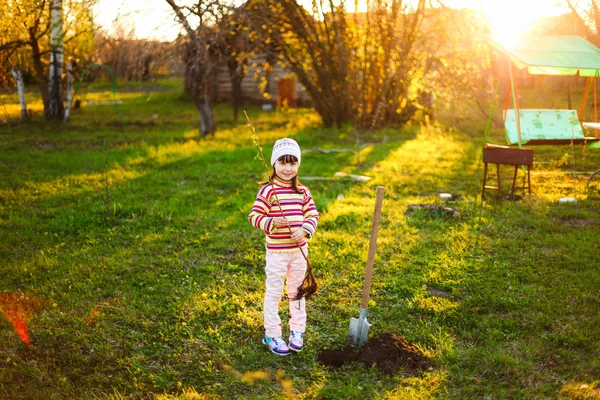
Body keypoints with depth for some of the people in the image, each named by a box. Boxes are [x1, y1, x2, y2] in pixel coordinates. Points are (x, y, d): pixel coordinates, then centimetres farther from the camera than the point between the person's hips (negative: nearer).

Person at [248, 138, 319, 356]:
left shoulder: (302, 191, 2)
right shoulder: (268, 190, -11)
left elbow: (313, 215, 3)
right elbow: (254, 216, -12)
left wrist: (305, 230, -16)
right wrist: (271, 223, -29)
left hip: (299, 250, 5)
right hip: (276, 251, -4)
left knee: (297, 291, 16)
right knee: (274, 292, 5)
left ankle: (297, 331, 31)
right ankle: (272, 334, 17)